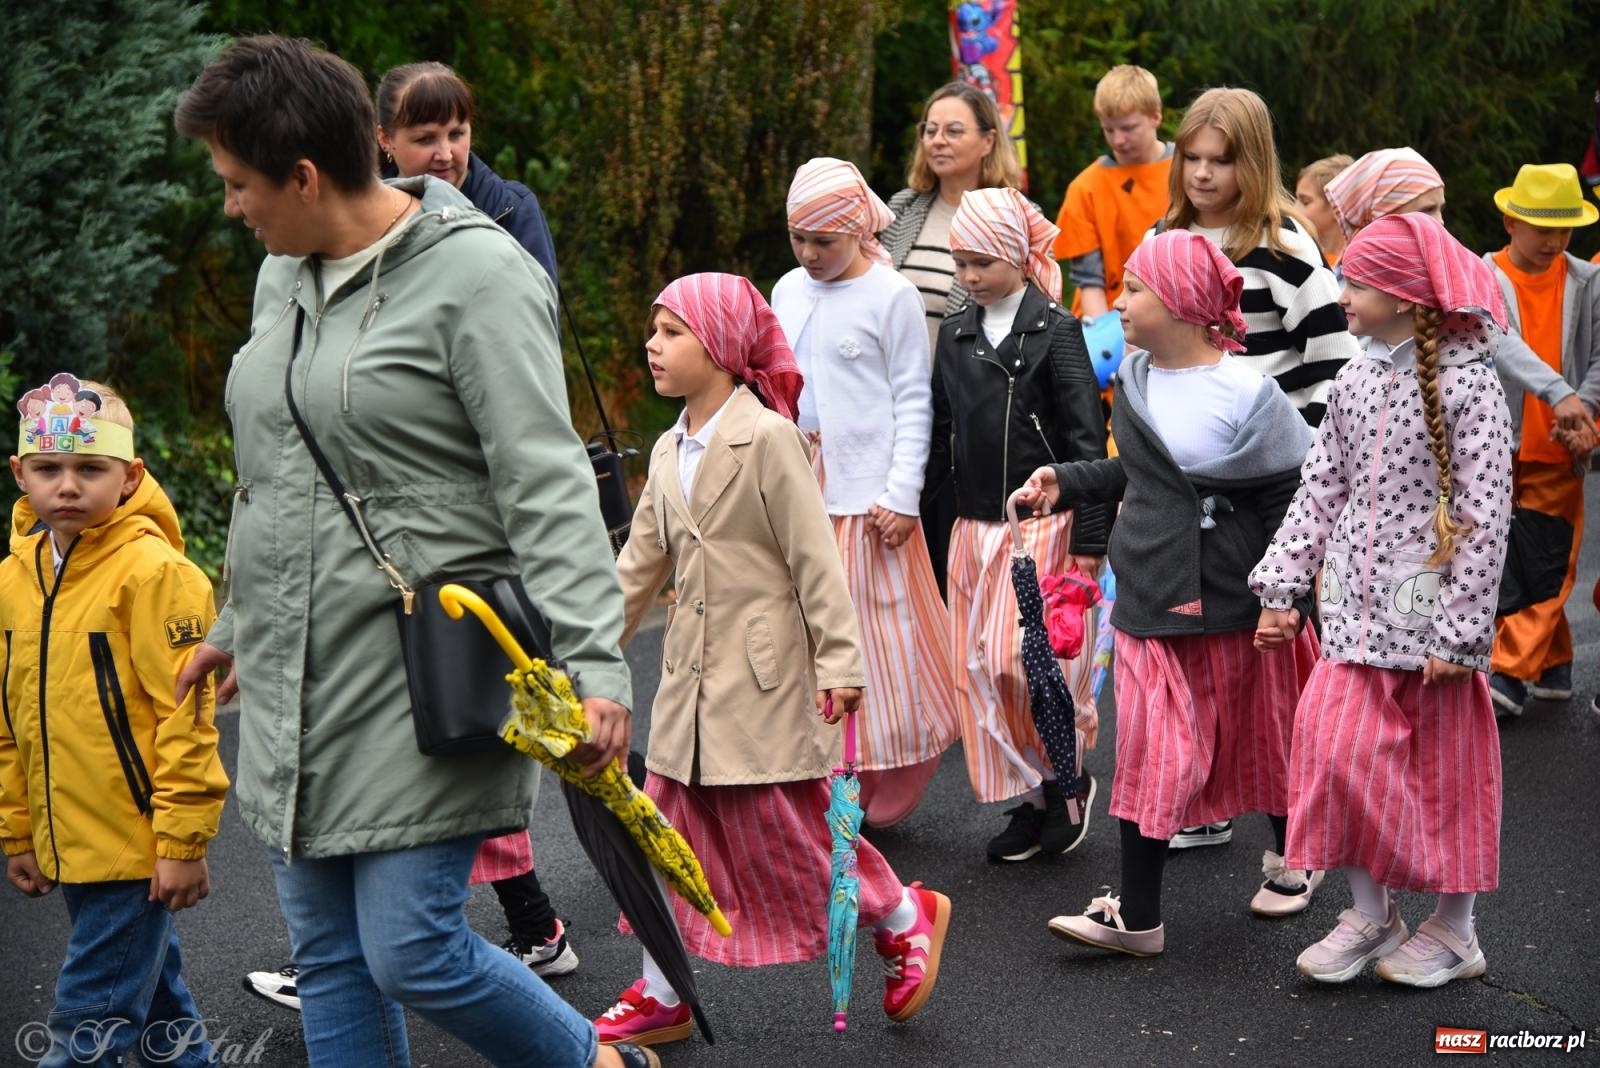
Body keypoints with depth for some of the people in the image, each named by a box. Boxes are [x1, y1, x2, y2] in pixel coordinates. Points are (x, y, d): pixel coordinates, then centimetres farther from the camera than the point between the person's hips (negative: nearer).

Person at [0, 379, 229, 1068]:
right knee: (153, 1002, 20)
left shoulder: (151, 570, -14)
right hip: (68, 849, 7)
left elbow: (187, 713, -16)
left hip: (136, 846, -7)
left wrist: (183, 841, -16)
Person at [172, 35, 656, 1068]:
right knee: (329, 956, 12)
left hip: (424, 683, -8)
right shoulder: (286, 274, 12)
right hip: (298, 680, 8)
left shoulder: (477, 273, -13)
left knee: (412, 954, -8)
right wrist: (240, 626, 30)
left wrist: (594, 664, -26)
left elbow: (548, 488, -18)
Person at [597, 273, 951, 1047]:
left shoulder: (767, 437, -13)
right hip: (691, 676, 8)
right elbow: (640, 565, 16)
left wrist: (839, 662, -16)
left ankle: (906, 922, 21)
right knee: (671, 830, 9)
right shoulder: (669, 452, 11)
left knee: (789, 827, -1)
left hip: (765, 678, -7)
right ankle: (661, 997, 19)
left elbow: (814, 557, -14)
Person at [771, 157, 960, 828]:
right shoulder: (788, 292, 11)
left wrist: (903, 496, -10)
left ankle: (884, 799, 12)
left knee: (875, 635, 0)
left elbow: (914, 402, -5)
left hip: (867, 495, -5)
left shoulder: (892, 296, -5)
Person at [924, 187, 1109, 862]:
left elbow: (1085, 439, -9)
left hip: (1042, 524, -6)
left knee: (1023, 658, -14)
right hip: (974, 528, 6)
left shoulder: (1055, 330, -6)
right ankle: (1029, 800, 18)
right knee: (979, 668, 6)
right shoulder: (955, 336, 11)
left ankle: (1066, 777, 9)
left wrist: (1089, 539, -13)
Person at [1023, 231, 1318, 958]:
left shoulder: (1246, 393, -14)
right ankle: (1136, 918, 2)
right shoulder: (1136, 379, 4)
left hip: (1229, 603, -5)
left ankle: (1292, 857, 39)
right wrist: (1067, 483, 8)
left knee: (1257, 736, 13)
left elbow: (1292, 497, -11)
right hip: (1148, 598, 5)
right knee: (1148, 750, 1)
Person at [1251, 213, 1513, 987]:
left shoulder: (1467, 385, -12)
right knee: (1336, 748, -2)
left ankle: (1453, 929, 21)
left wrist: (1462, 631, -14)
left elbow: (1486, 517, -13)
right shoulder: (1356, 381, 6)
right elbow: (1321, 490, 10)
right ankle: (1369, 915, 14)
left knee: (1444, 772, 7)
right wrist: (1281, 588, 6)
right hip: (1356, 610, 5)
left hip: (1427, 614, -5)